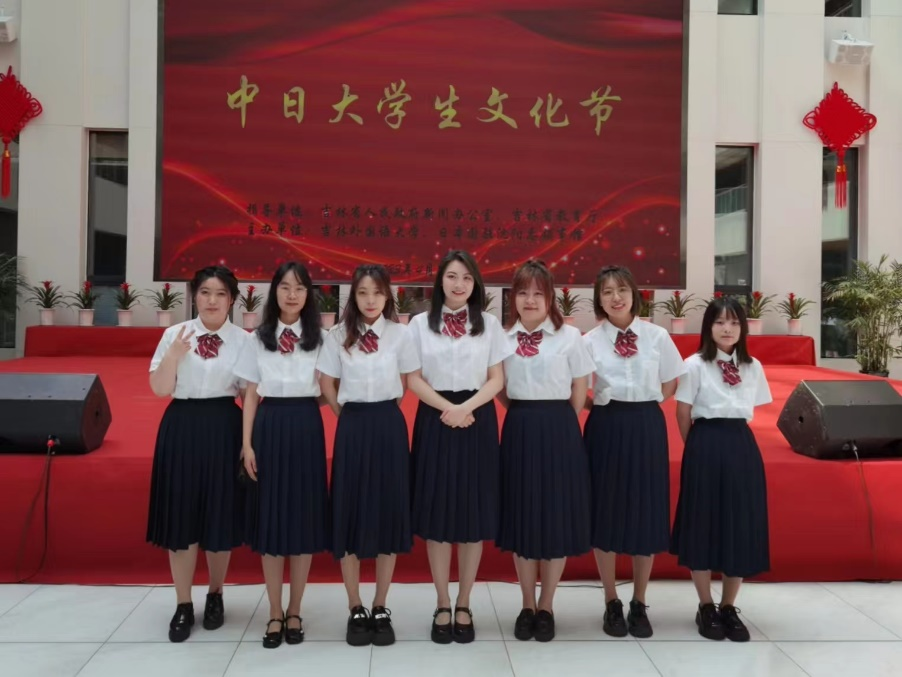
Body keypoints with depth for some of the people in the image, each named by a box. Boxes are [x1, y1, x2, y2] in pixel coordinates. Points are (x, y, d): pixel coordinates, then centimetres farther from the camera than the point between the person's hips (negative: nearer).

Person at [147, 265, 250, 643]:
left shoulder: (243, 340, 0)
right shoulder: (174, 334, 1)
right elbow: (160, 389, -1)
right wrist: (173, 355, -16)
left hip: (223, 428, 0)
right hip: (182, 427, 1)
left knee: (220, 516, 8)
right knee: (181, 516, 5)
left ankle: (215, 597, 29)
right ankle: (183, 605, 20)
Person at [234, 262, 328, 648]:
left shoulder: (319, 337, 4)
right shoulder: (259, 338, 7)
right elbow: (251, 394, 5)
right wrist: (246, 443, 0)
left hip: (305, 426, 0)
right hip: (269, 426, 1)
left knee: (304, 518, 5)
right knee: (270, 518, 4)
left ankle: (294, 612, 19)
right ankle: (275, 613, 17)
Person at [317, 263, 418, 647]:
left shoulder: (400, 334, -1)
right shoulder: (339, 336, 2)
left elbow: (406, 383, 7)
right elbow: (326, 384, 10)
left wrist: (382, 411, 6)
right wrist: (347, 414, 6)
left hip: (389, 426, 0)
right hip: (352, 427, 1)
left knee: (389, 511, 4)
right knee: (350, 513, 3)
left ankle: (380, 609, 17)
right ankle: (355, 610, 16)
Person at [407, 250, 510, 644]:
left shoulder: (489, 324, 6)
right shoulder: (420, 324, 5)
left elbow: (497, 379, 1)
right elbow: (413, 379, 0)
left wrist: (466, 407, -15)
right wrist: (447, 407, -14)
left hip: (477, 421, 1)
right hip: (435, 421, 0)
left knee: (473, 512, 3)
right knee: (436, 512, 2)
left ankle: (464, 605, 16)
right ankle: (442, 605, 15)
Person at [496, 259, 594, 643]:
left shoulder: (569, 336, -1)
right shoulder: (504, 338, 5)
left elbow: (580, 386, 4)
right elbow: (500, 389, 12)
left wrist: (559, 422, 4)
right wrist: (522, 414, 4)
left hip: (558, 430, -2)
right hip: (518, 430, 2)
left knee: (558, 514, 4)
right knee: (520, 514, 7)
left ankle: (546, 607, 20)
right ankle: (527, 606, 22)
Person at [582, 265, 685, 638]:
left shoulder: (657, 336, 0)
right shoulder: (590, 341, -2)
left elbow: (669, 384, 10)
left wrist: (643, 403, 1)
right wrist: (601, 405, -7)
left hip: (647, 428, 1)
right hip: (606, 428, 0)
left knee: (646, 512, 6)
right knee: (606, 512, 5)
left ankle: (639, 604, 23)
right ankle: (612, 603, 22)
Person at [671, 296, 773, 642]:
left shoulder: (753, 367, 7)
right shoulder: (695, 364, -5)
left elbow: (752, 411, 12)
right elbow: (683, 414, -1)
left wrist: (734, 439, 7)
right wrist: (699, 446, 6)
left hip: (742, 447, 4)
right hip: (706, 447, -4)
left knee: (742, 525, 6)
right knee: (703, 523, 3)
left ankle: (729, 607, 21)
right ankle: (706, 607, 18)